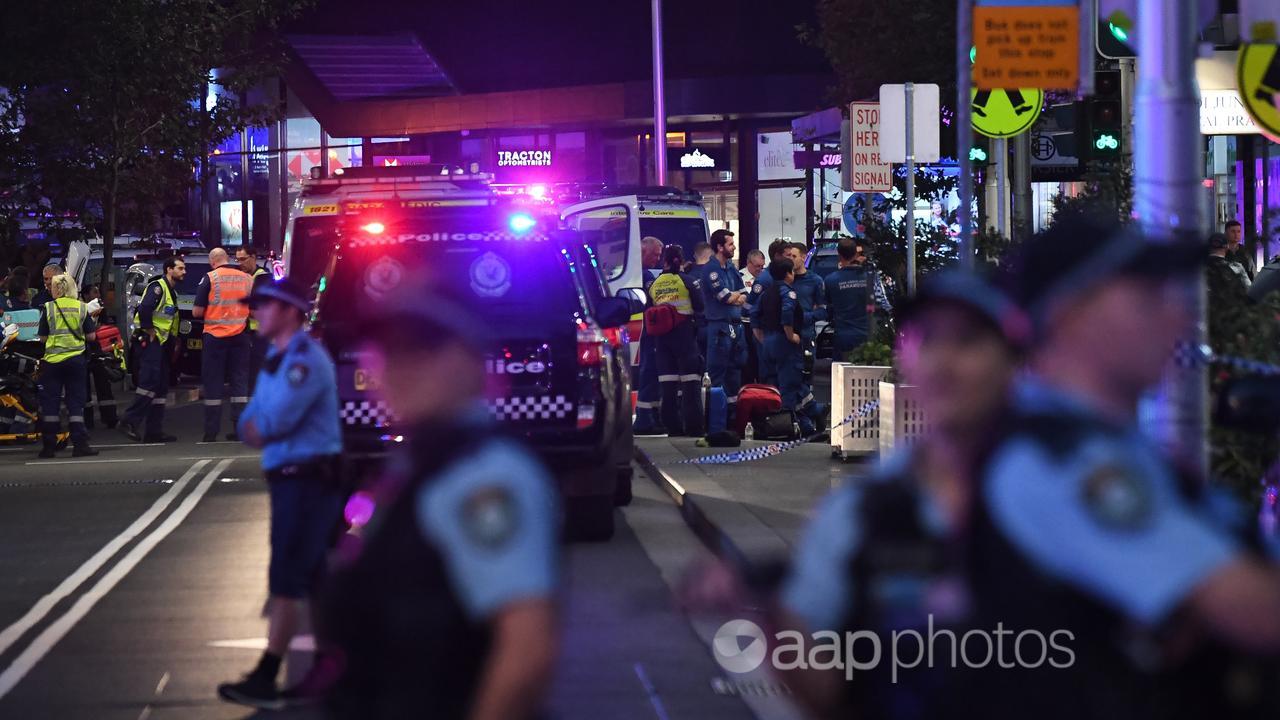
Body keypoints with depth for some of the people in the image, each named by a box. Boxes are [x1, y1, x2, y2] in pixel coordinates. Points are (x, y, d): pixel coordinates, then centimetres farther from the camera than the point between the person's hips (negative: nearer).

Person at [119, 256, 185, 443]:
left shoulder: (172, 293, 21)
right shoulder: (157, 287, -10)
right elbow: (144, 308, -26)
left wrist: (173, 341, 11)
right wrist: (149, 331, -19)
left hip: (162, 343, 10)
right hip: (149, 342, -10)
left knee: (161, 387, 8)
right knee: (150, 383, -18)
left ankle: (154, 430, 9)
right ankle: (129, 422, -18)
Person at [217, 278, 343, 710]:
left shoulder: (305, 360, -15)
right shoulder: (276, 361, 17)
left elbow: (274, 420, -21)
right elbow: (251, 425, 14)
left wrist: (258, 426, 1)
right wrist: (259, 427, -8)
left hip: (308, 481, -10)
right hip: (288, 480, 10)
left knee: (287, 583, -9)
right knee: (313, 581, 15)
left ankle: (265, 681, -10)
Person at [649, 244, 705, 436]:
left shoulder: (654, 285, 4)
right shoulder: (687, 281, -7)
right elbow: (700, 306, -5)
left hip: (662, 336, 4)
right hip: (685, 332, -4)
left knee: (668, 383, 7)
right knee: (691, 380, -1)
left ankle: (672, 426, 6)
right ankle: (693, 426, -5)